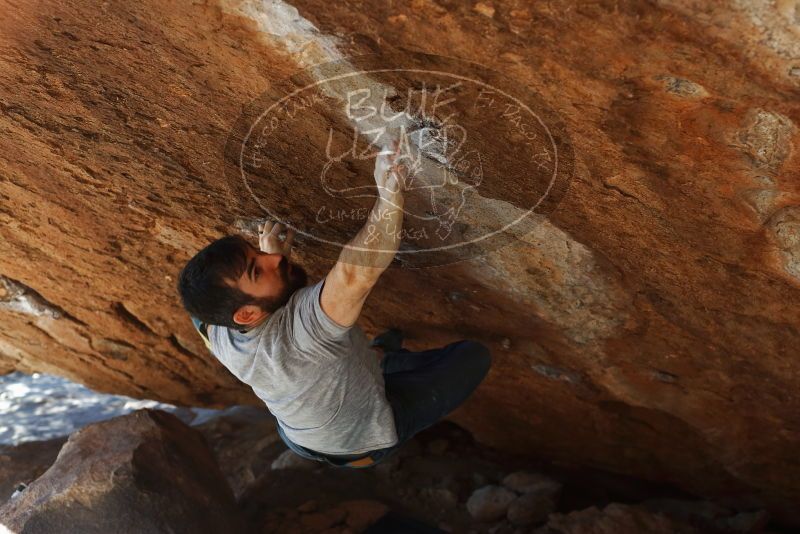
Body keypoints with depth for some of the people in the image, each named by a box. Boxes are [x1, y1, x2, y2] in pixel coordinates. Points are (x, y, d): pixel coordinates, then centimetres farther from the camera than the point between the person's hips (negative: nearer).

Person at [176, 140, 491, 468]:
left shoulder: (217, 334, -22)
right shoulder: (302, 324, -46)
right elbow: (356, 273, -64)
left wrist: (270, 258, -13)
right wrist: (390, 192, -62)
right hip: (363, 443, -6)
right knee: (474, 355, 1)